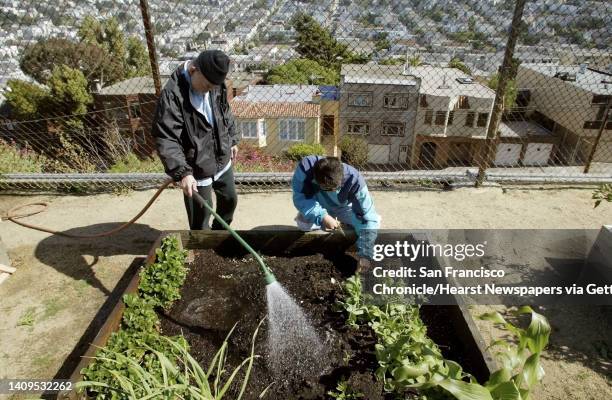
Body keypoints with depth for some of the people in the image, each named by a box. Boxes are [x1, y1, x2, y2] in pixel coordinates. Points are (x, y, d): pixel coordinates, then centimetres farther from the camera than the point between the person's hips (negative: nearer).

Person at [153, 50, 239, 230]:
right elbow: (166, 139, -27)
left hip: (222, 161, 7)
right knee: (200, 218, 6)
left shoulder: (215, 83, -4)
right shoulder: (172, 94, -25)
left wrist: (232, 139, 18)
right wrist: (182, 172, -34)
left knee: (230, 199, 22)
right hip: (196, 169, -7)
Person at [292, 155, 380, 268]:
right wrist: (322, 217, -47)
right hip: (319, 207, 1)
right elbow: (300, 197, -31)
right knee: (303, 223, -28)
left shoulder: (354, 180, -40)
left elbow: (367, 218, -36)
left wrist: (364, 255, -39)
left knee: (374, 222, -21)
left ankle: (343, 223, 13)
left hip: (344, 208, 0)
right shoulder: (306, 167, -39)